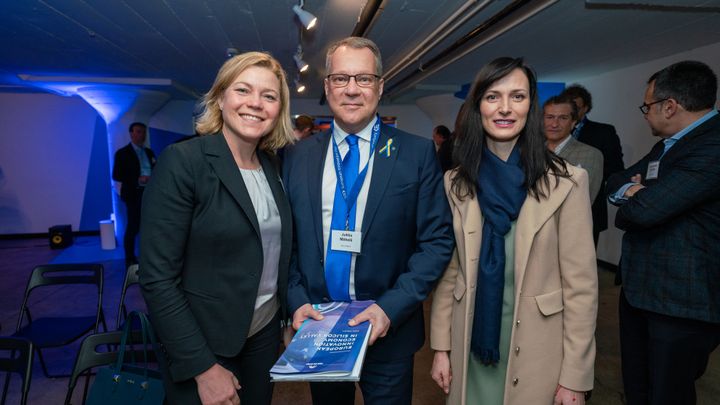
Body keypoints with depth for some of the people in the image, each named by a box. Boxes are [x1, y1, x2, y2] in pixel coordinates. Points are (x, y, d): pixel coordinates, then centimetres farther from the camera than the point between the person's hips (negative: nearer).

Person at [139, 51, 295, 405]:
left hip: (265, 333, 6)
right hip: (203, 343, -6)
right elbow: (157, 278, -19)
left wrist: (291, 314, 2)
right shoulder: (182, 161, -17)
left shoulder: (271, 166, 2)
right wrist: (204, 368, -18)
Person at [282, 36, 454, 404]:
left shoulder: (417, 153, -7)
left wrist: (390, 308, -16)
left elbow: (437, 241, -8)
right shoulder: (297, 156, 0)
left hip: (388, 331, -2)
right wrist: (297, 301, -8)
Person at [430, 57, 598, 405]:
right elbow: (448, 271, 1)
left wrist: (575, 376, -8)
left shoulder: (566, 183, -11)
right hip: (470, 348, 3)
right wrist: (441, 347, 1)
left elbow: (580, 286, -9)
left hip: (537, 354, -2)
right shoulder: (455, 182, -3)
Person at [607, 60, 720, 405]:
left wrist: (628, 202, -6)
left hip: (681, 302, -9)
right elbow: (616, 180, 13)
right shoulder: (666, 145, 10)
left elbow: (645, 208, -29)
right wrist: (629, 188, -11)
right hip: (639, 288, 9)